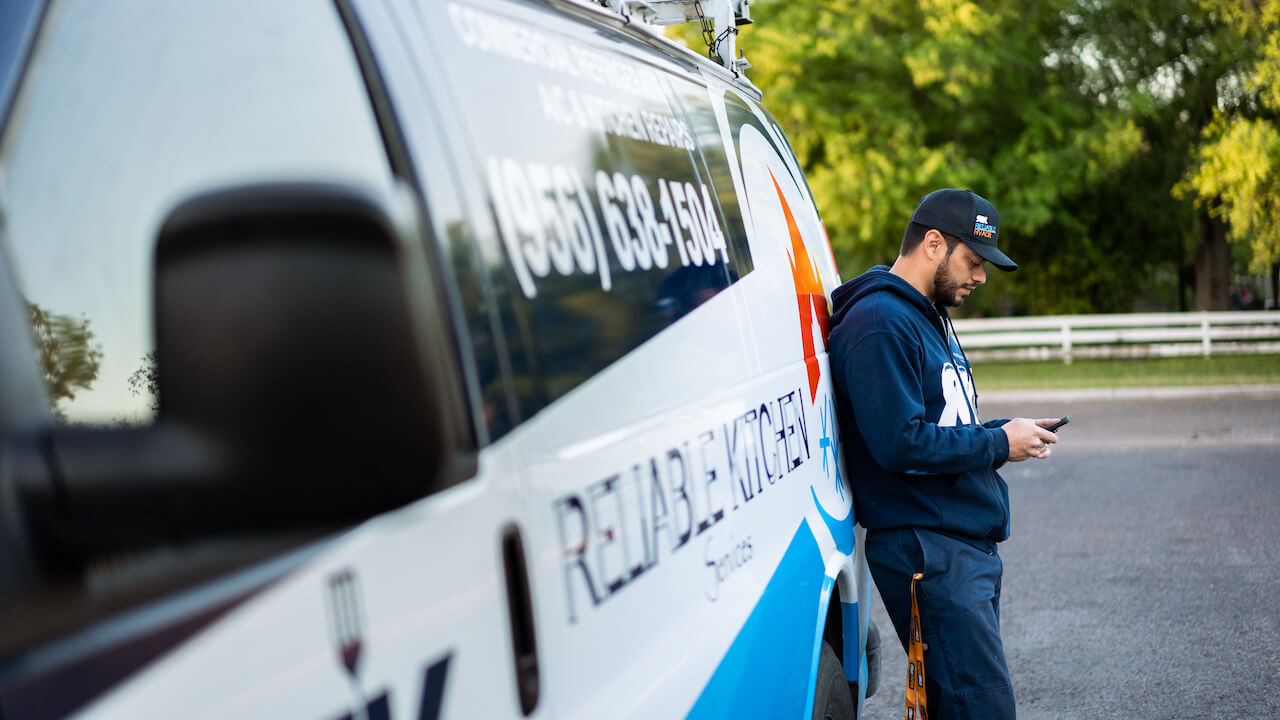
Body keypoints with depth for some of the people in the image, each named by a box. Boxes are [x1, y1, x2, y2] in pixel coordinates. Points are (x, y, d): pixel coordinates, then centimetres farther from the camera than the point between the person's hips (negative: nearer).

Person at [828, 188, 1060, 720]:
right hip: (926, 549, -10)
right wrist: (999, 444, -13)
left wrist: (1003, 433, 7)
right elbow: (901, 442, -23)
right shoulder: (881, 323, -15)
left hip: (971, 545, 10)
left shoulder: (929, 317, 19)